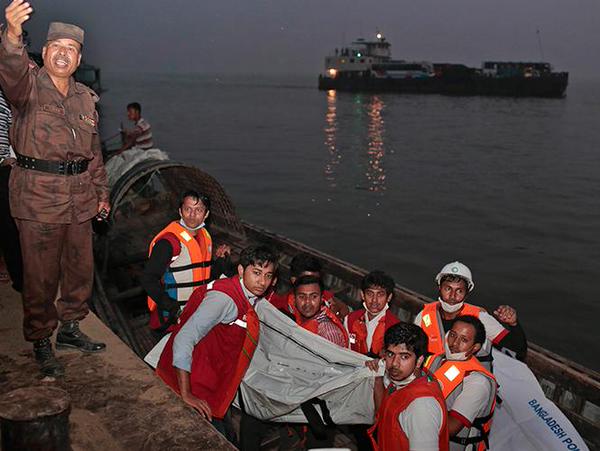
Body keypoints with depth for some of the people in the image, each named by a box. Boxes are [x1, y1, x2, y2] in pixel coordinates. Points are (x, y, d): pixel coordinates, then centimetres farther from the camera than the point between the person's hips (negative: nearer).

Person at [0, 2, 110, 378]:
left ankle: (70, 328, 34)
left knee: (81, 268, 14)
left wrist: (101, 190, 21)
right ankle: (41, 342, 19)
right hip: (37, 196, -5)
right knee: (41, 275, 2)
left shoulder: (86, 98, 12)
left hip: (80, 198, 6)